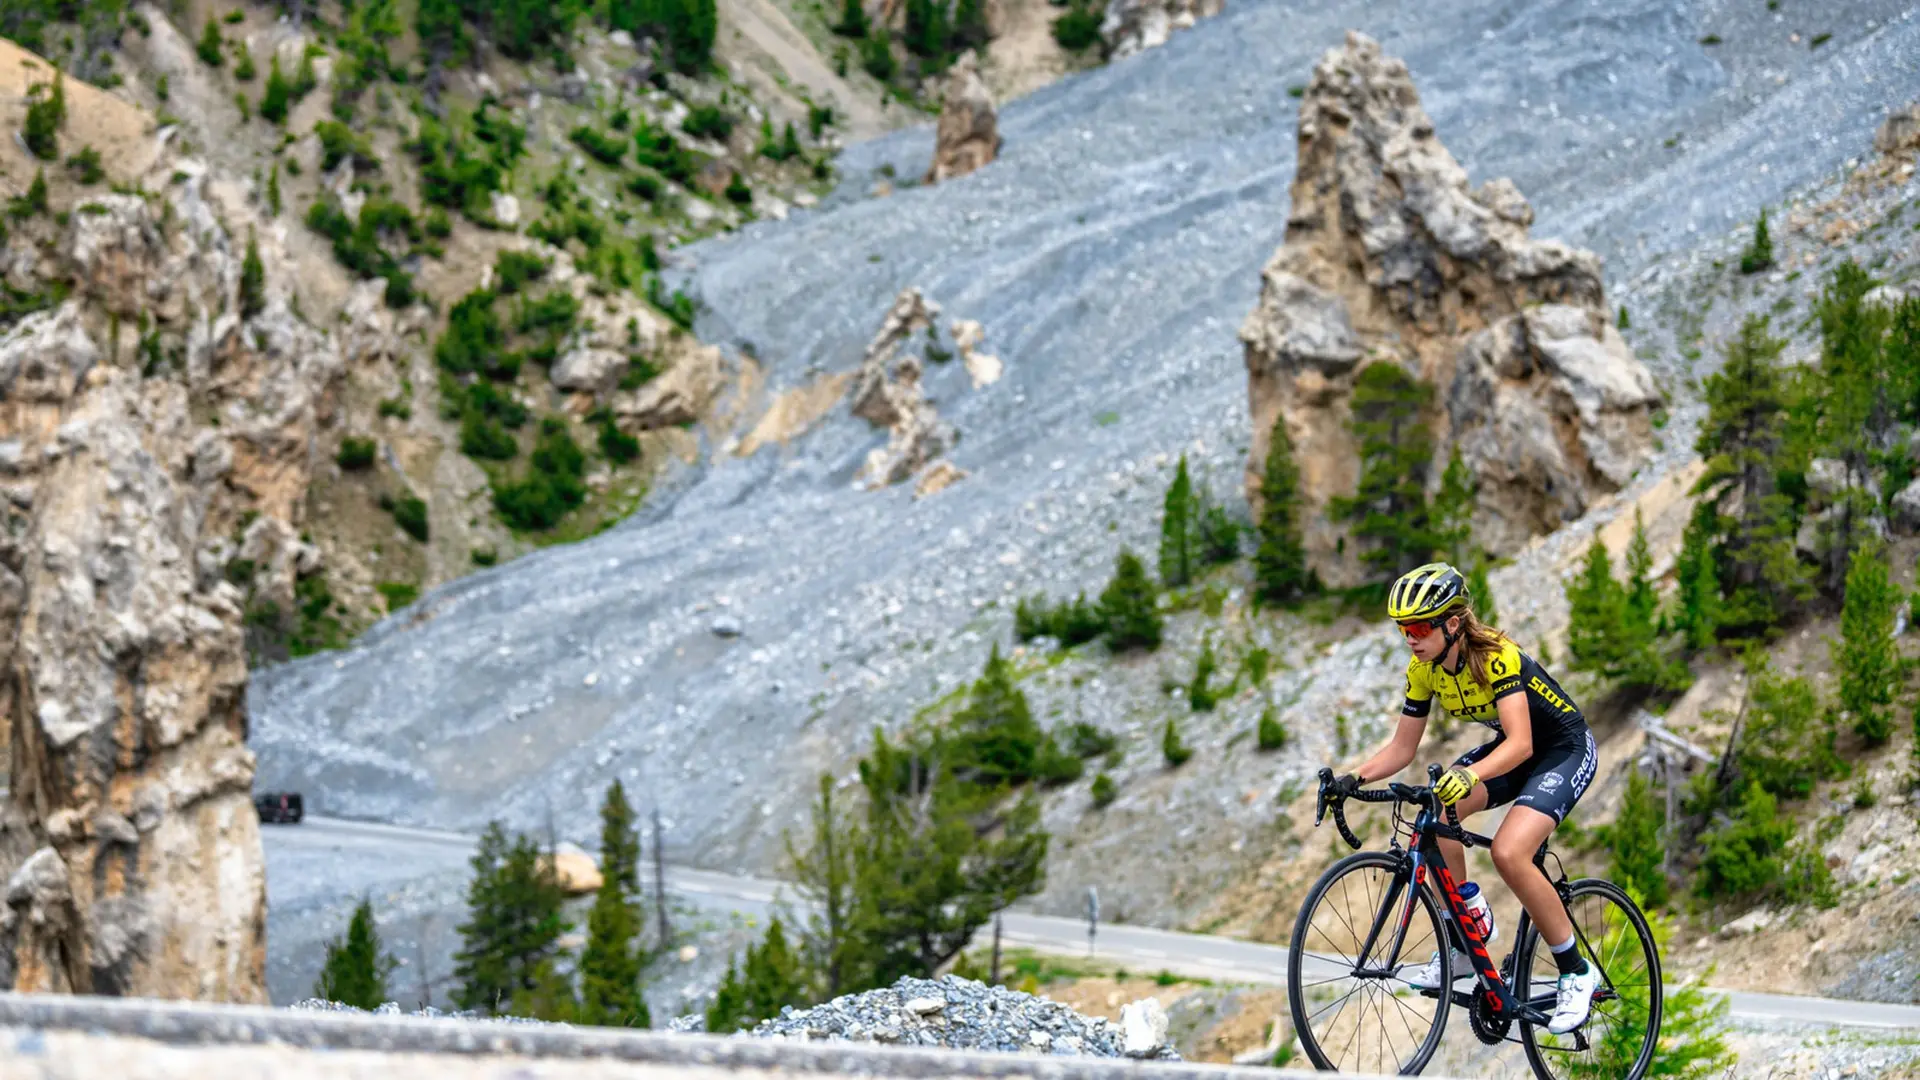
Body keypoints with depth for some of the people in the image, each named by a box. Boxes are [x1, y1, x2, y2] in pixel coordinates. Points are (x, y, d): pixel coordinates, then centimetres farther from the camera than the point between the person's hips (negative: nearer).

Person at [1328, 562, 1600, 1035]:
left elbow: (1520, 744, -40)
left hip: (1566, 748, -7)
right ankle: (1472, 934, 0)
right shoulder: (1424, 670, -10)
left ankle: (1577, 974, -14)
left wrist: (1469, 776, -57)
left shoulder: (1497, 657, -31)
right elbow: (1402, 747, -4)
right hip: (1511, 748, 8)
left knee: (1508, 853, -28)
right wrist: (1356, 777, -22)